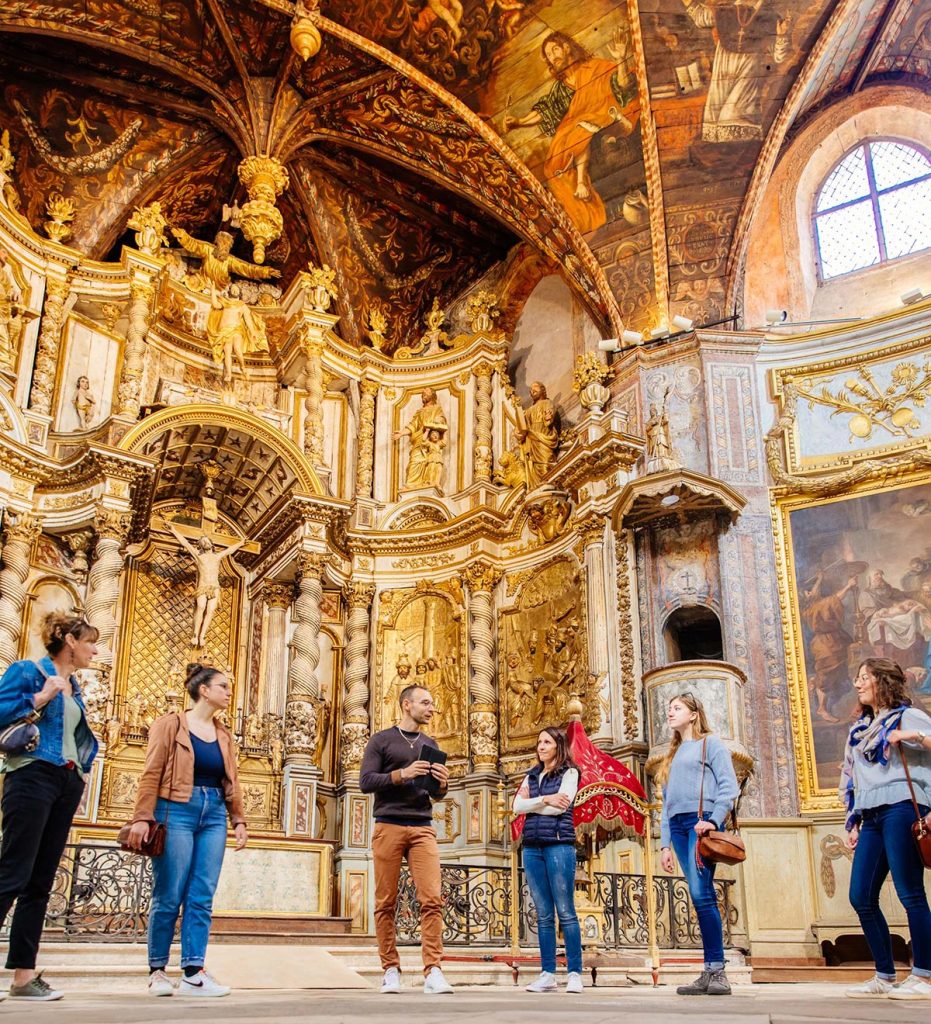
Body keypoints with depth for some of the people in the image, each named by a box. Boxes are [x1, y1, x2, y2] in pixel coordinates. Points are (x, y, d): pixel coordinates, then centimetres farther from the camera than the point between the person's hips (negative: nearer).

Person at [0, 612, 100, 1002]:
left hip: (67, 785, 8)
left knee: (40, 882, 6)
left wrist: (82, 771, 12)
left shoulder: (74, 687, 18)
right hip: (33, 778, -8)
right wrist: (39, 698, -17)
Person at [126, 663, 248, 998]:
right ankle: (157, 971, 11)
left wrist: (238, 820, 8)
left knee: (202, 897, 0)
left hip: (214, 815, 5)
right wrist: (142, 818, -13)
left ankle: (193, 973, 2)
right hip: (177, 810, -5)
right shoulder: (170, 724, 1)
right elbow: (151, 774, -5)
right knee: (169, 896, -1)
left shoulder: (224, 735, 16)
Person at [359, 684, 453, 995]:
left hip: (422, 828, 3)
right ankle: (390, 970, 8)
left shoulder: (430, 744, 18)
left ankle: (433, 972, -10)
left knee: (432, 899, -9)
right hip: (389, 826, -3)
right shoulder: (381, 740, 5)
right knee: (386, 903, -1)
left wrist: (443, 783, -5)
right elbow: (365, 782, -4)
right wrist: (402, 774, -16)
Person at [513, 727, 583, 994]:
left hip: (559, 844, -5)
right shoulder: (531, 775, 19)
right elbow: (517, 805, 4)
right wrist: (545, 799, -9)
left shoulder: (569, 773, 4)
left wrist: (531, 804, 0)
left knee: (565, 911, -5)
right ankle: (547, 974, 8)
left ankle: (574, 973, -1)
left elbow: (560, 807, -11)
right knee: (543, 914, 6)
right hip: (532, 846, 5)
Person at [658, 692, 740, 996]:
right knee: (703, 898, 2)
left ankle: (717, 971, -12)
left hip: (702, 822, -6)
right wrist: (665, 843, 15)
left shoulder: (710, 743, 6)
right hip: (678, 826, 6)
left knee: (701, 894, -16)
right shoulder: (674, 754, 26)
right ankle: (709, 974, 1)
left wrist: (714, 820, -17)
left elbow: (729, 785, -5)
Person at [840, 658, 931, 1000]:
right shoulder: (858, 729, 22)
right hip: (871, 817, 7)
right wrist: (852, 821, 19)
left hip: (901, 807, -7)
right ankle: (885, 977, 14)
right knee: (861, 898, 4)